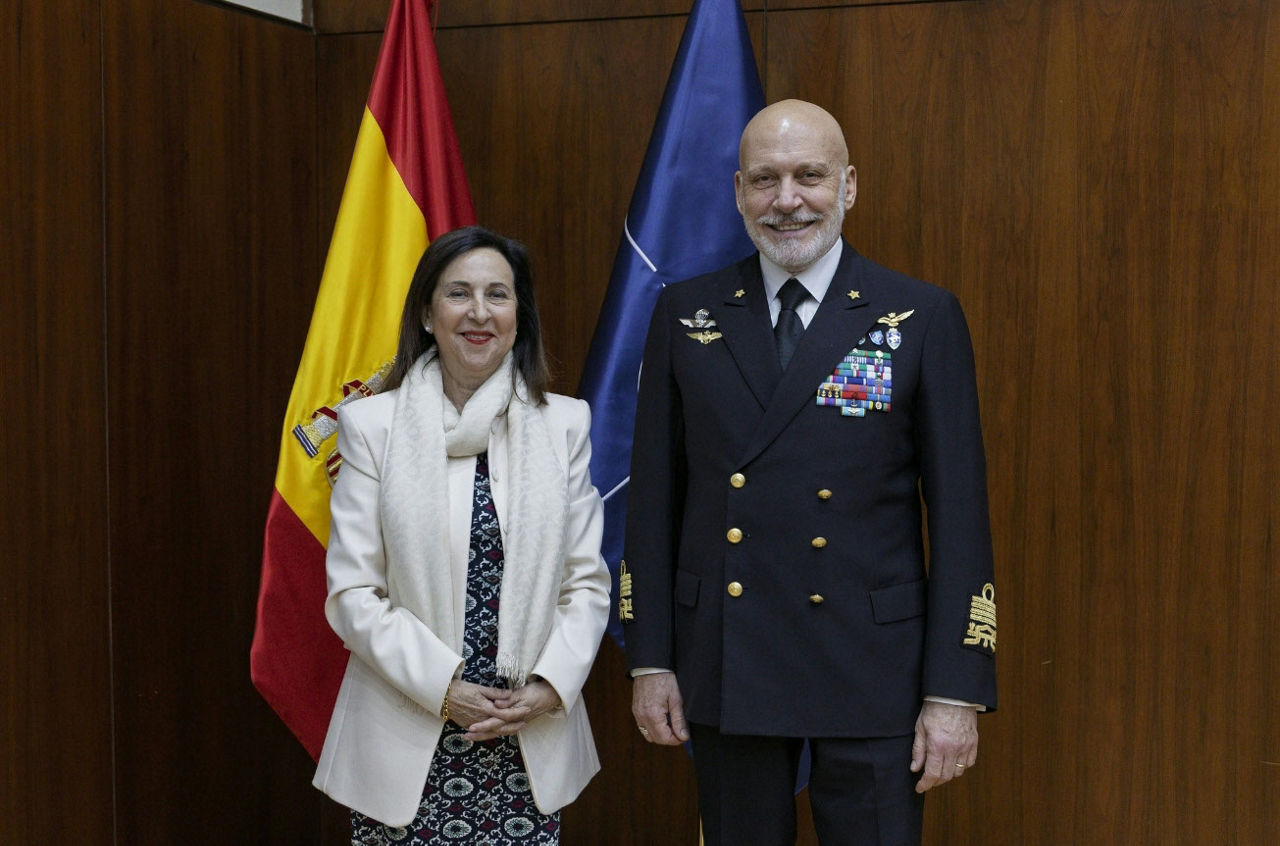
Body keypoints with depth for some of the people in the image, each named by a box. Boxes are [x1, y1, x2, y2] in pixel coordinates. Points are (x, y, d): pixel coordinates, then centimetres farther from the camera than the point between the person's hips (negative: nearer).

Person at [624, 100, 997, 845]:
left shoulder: (924, 320, -3)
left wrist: (957, 691, -9)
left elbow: (960, 512, -5)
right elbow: (655, 496, 6)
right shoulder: (687, 315, 4)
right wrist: (651, 660, 3)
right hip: (725, 667, 3)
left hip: (870, 674, -2)